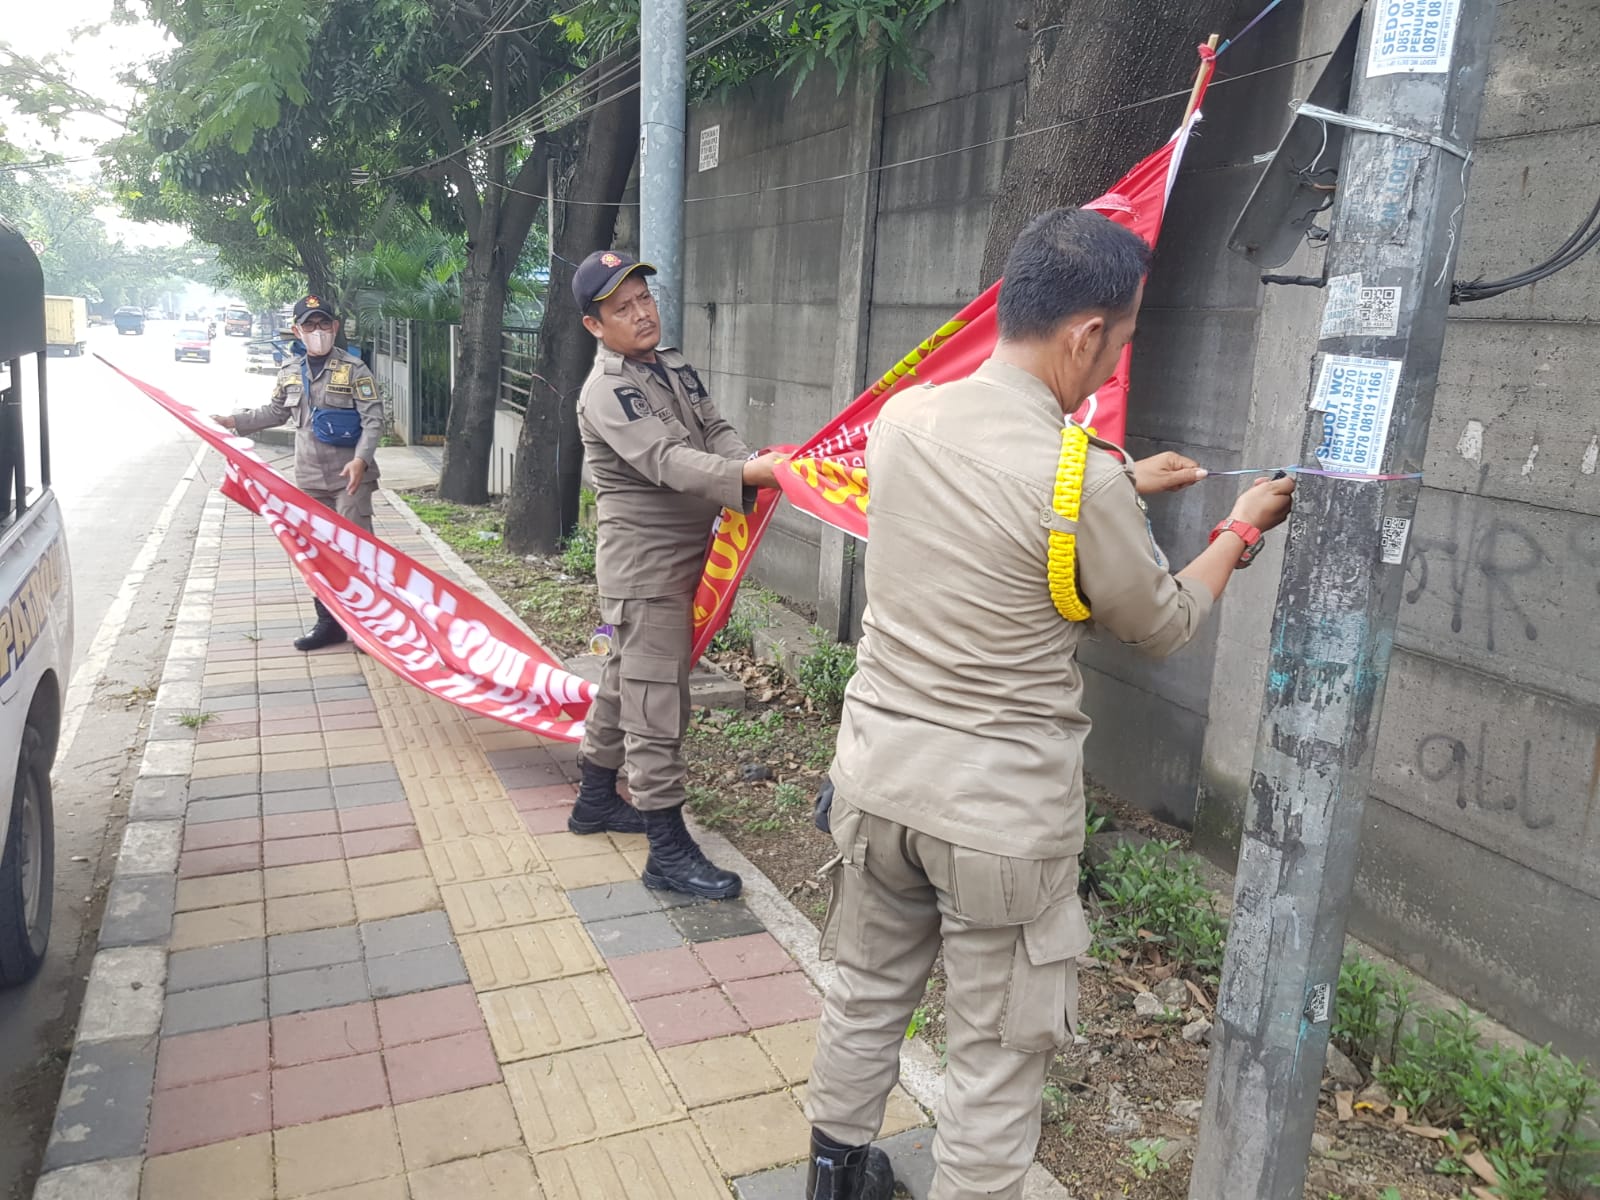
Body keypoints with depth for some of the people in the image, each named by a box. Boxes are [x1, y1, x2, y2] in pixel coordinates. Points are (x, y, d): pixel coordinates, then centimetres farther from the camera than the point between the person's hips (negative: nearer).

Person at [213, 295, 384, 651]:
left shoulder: (353, 367, -7)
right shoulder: (290, 370, 9)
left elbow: (374, 419, -11)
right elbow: (276, 412, 24)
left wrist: (361, 459, -22)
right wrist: (235, 421, 18)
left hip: (350, 476, -6)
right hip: (309, 478, 6)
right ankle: (329, 623, 20)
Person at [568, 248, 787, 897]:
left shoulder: (675, 368, 11)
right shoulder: (606, 392, -17)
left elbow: (715, 429, 4)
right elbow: (667, 462, -30)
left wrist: (750, 459, -18)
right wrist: (751, 475, -42)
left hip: (682, 557, 9)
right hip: (643, 566, -9)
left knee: (625, 681, 20)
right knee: (657, 700, -6)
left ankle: (596, 800, 37)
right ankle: (669, 853, 1)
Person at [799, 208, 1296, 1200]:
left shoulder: (904, 419, -4)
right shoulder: (1084, 479, -21)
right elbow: (1163, 625, -3)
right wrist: (1241, 531, 12)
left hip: (878, 780, 7)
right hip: (1003, 819, -6)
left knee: (868, 993, 26)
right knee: (1001, 1062, 14)